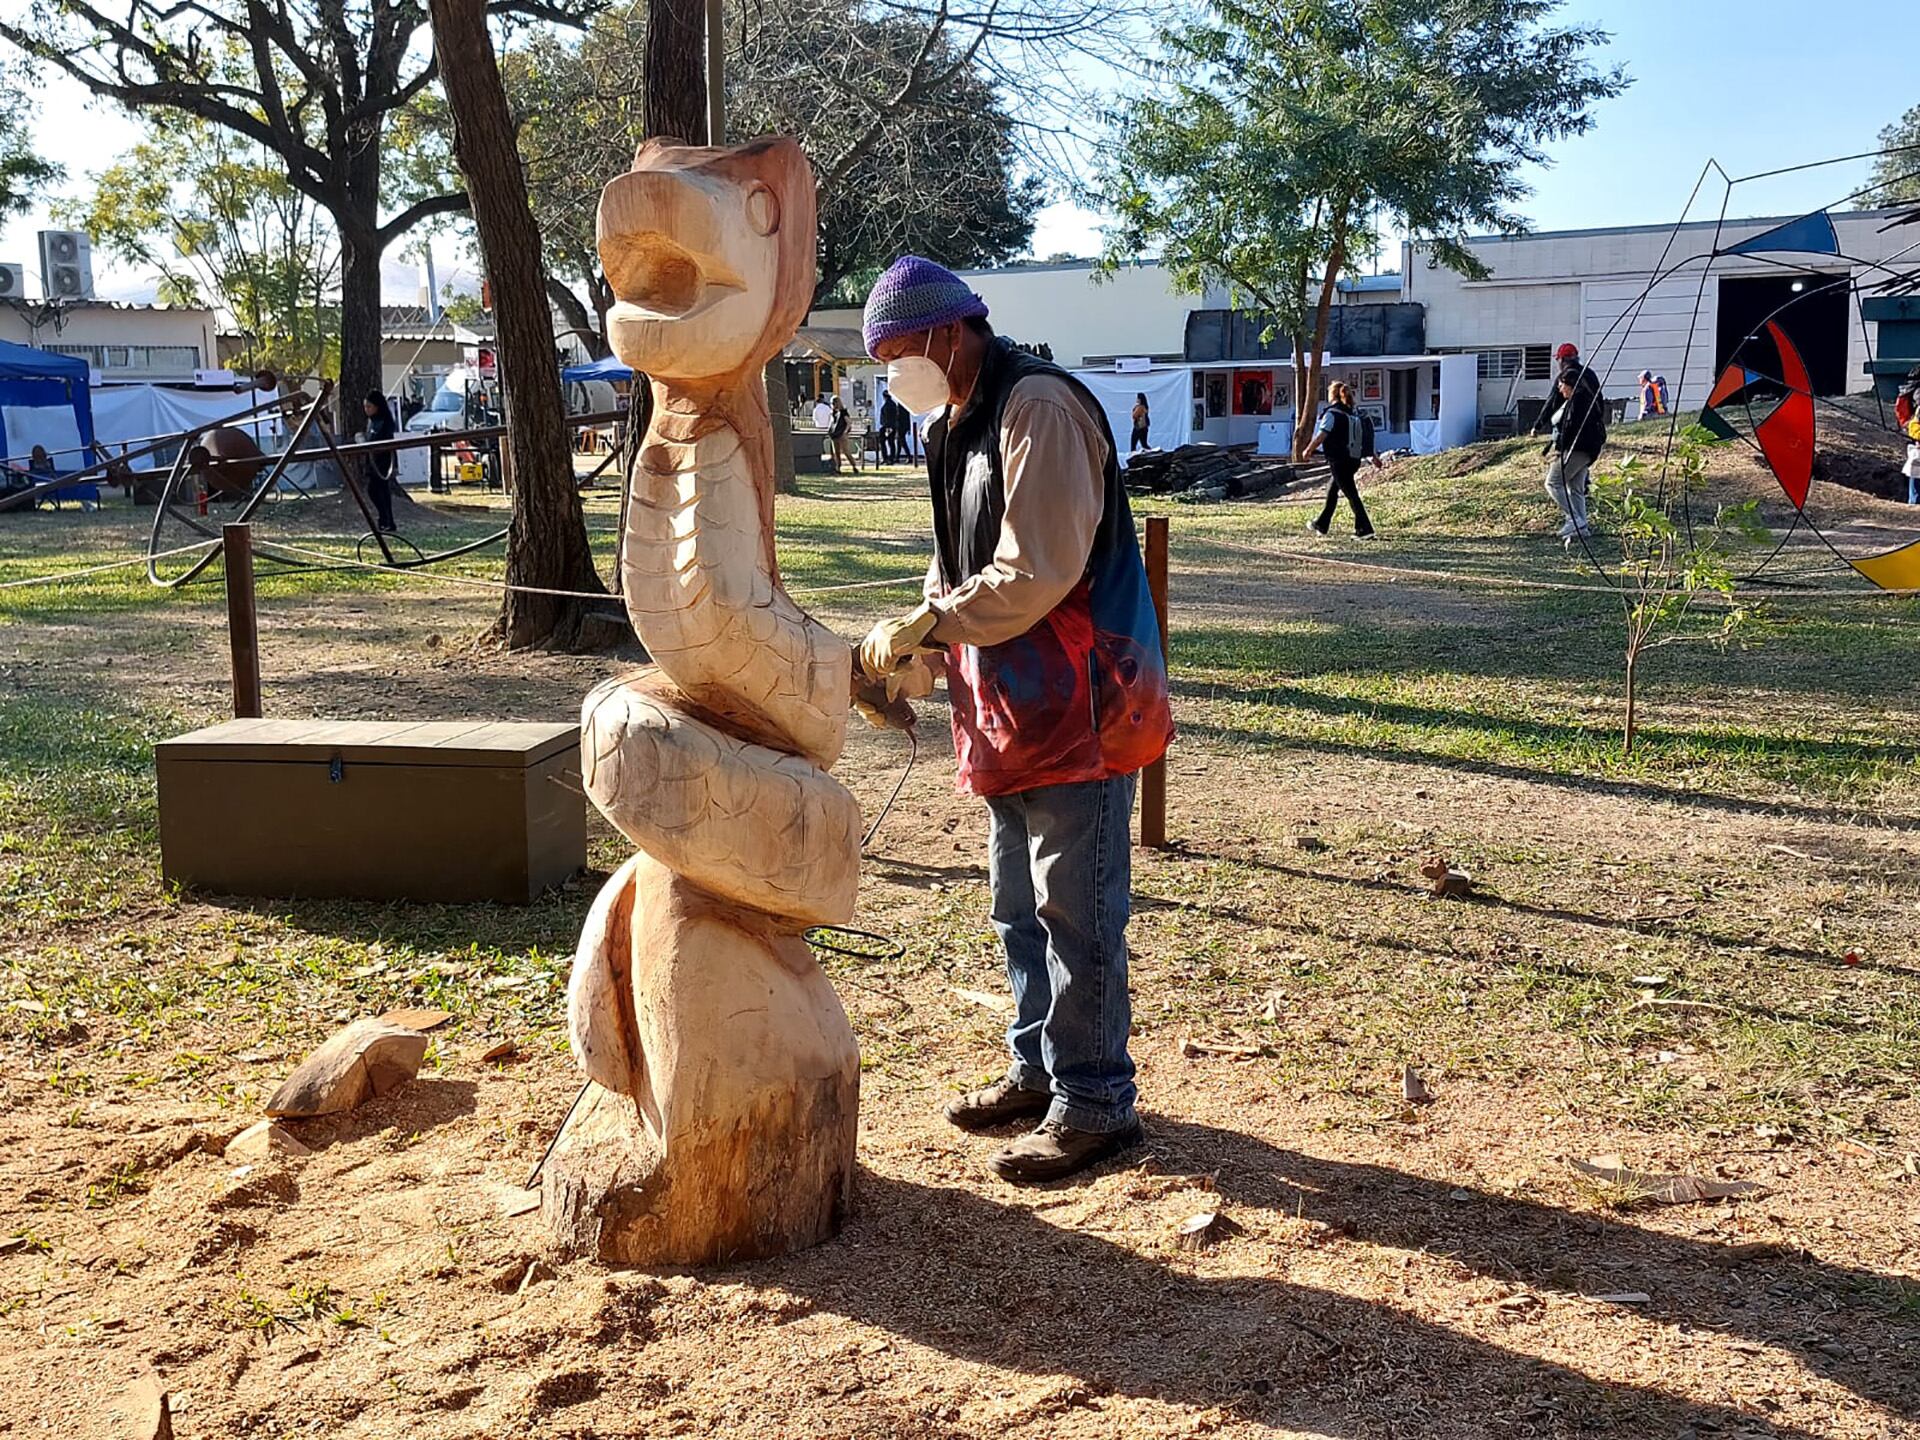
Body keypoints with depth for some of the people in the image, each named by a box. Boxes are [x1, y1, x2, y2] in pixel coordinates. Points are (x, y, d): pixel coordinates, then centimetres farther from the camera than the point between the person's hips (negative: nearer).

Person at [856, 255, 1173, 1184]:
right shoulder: (956, 424, 15)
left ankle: (1092, 1104, 9)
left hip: (1077, 706, -10)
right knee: (1018, 906, 18)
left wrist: (923, 628, -17)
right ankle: (1038, 1068, 33)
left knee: (1074, 913, -2)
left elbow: (1036, 574, -24)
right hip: (1011, 706, 10)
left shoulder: (1039, 409, -16)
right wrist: (919, 652, 3)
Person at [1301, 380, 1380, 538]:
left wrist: (1308, 451, -6)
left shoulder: (1332, 414, -10)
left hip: (1339, 461, -8)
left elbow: (1321, 436, -17)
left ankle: (1365, 529, -10)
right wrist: (1373, 457, 15)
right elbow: (1366, 439, 12)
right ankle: (1322, 524, 33)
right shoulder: (1354, 415, 12)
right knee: (1332, 489, 23)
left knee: (1351, 495, -6)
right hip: (1354, 460, 8)